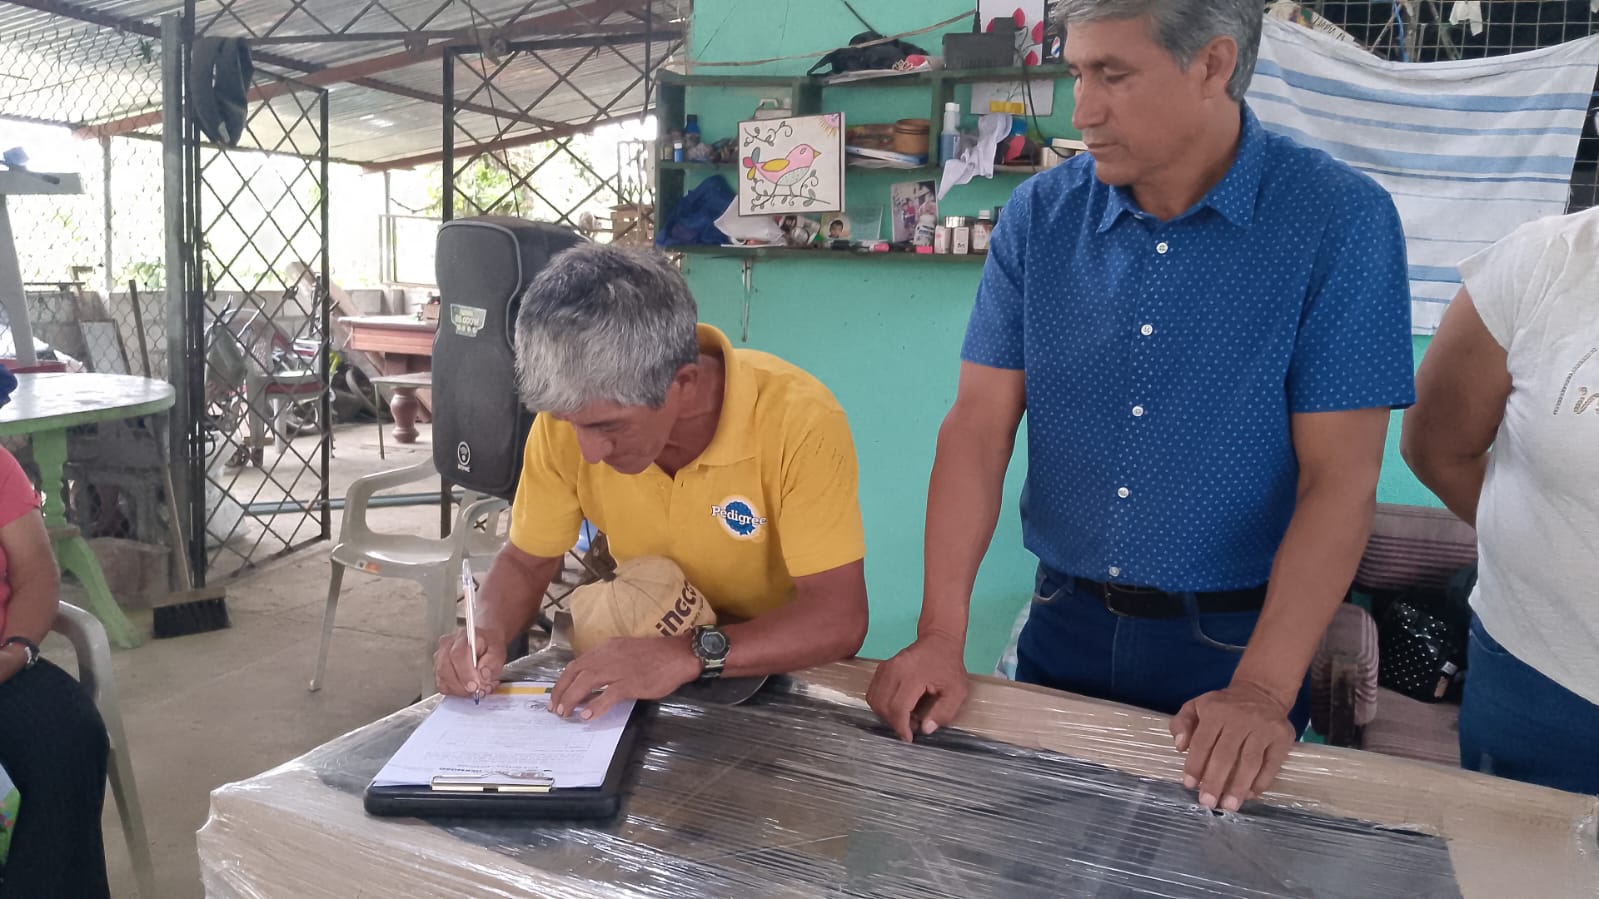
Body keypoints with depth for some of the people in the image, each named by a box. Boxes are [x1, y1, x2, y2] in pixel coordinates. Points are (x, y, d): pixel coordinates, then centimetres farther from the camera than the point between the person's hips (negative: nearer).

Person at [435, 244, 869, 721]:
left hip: (780, 675, -3)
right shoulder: (573, 413, -14)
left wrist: (693, 655, -39)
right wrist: (488, 633, -19)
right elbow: (527, 561, 1)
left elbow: (840, 615, -26)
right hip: (639, 656, 3)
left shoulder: (799, 422, -26)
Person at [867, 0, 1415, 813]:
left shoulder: (1340, 221, -12)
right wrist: (941, 635, -14)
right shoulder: (1039, 216, -4)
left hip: (1233, 647, -2)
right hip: (1063, 626, 3)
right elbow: (979, 425, -8)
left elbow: (1340, 477, -14)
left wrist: (1262, 691, -21)